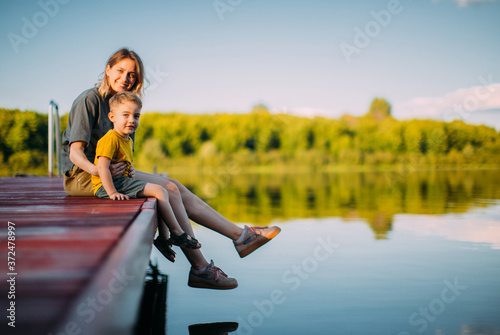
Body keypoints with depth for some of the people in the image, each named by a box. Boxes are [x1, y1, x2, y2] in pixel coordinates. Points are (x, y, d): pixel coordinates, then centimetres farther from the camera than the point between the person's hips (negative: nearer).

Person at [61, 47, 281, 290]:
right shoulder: (89, 100, -11)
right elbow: (75, 152, -19)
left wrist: (125, 167, -13)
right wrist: (98, 170, -39)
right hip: (82, 176, -8)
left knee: (174, 188, -4)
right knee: (167, 191, -19)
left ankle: (240, 235, -4)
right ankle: (200, 268, -15)